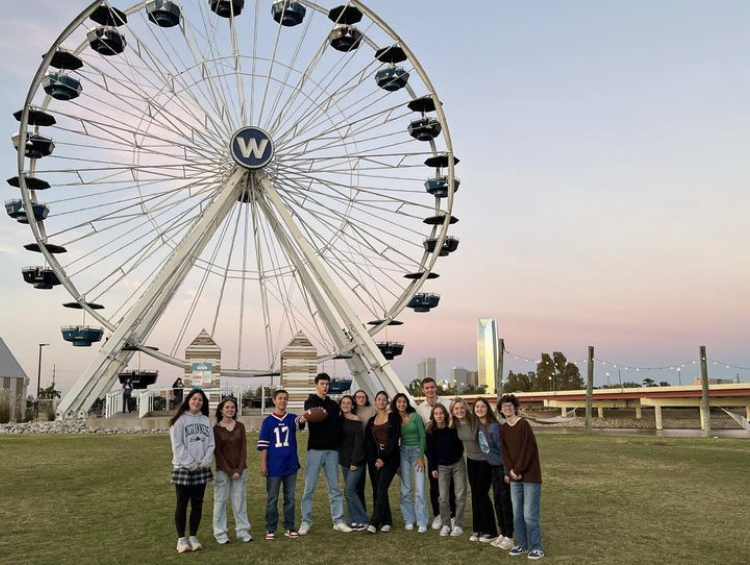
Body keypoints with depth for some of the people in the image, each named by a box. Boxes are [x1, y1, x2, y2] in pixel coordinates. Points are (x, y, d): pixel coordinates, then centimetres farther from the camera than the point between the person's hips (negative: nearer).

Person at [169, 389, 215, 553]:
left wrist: (204, 463, -8)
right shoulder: (180, 420, -6)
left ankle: (193, 537, 19)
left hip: (202, 469, 4)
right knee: (182, 505, 4)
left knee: (197, 504, 9)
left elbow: (211, 444, 5)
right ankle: (181, 538, 13)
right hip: (183, 469, -4)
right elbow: (177, 445, -11)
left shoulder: (206, 420, 8)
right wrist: (191, 464, -14)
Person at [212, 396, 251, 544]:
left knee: (240, 501, 7)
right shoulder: (216, 428, -3)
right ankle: (220, 533, 13)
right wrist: (229, 471, -10)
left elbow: (244, 449, 1)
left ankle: (242, 531, 15)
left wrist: (239, 470, -8)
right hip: (223, 470, -2)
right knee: (220, 501, 3)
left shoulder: (240, 426, 4)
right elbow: (217, 452, -5)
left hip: (240, 470, 2)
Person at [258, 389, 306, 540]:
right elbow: (263, 445, 0)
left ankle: (289, 527, 19)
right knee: (272, 499, 6)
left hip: (290, 465, 2)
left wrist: (304, 418, -45)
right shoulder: (268, 421, -1)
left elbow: (300, 421, -22)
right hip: (273, 466, -2)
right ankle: (270, 529, 16)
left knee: (290, 498, 9)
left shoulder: (292, 418, 3)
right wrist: (263, 464, -6)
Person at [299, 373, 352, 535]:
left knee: (334, 487, 7)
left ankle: (338, 521, 12)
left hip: (332, 450, 3)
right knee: (309, 488, 0)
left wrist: (334, 439, -8)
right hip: (315, 449, -3)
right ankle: (306, 521, 9)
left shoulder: (333, 405, 13)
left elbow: (338, 425, 9)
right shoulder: (310, 402, 2)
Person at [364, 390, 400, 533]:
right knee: (377, 491, 3)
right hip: (374, 460, 4)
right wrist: (374, 460, -7)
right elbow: (368, 442, 7)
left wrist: (383, 458, -12)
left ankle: (374, 522, -11)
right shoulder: (371, 421, 14)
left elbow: (395, 438, -7)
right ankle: (386, 521, 13)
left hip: (390, 458, -4)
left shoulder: (393, 416, 1)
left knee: (381, 489, -12)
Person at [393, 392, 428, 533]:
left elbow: (422, 436, -4)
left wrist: (421, 456, -9)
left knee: (419, 489, -7)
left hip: (416, 451, -2)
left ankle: (422, 522, -2)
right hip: (402, 452, 2)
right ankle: (409, 520, 12)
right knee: (405, 489, 3)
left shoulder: (415, 416, -4)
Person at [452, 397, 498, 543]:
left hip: (485, 460, -6)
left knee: (482, 493, -3)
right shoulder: (456, 423, -8)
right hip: (471, 460, 6)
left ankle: (490, 531, 10)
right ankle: (477, 529, 22)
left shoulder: (476, 421, -28)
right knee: (475, 494, 11)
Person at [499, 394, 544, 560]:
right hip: (514, 476, 6)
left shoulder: (524, 425, -12)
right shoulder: (503, 429, 7)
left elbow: (529, 450, -15)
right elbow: (505, 452, 7)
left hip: (530, 475, -6)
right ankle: (521, 544, 23)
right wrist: (510, 471, -7)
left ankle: (536, 547, 7)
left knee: (530, 514, -5)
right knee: (517, 514, 10)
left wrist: (518, 470, -14)